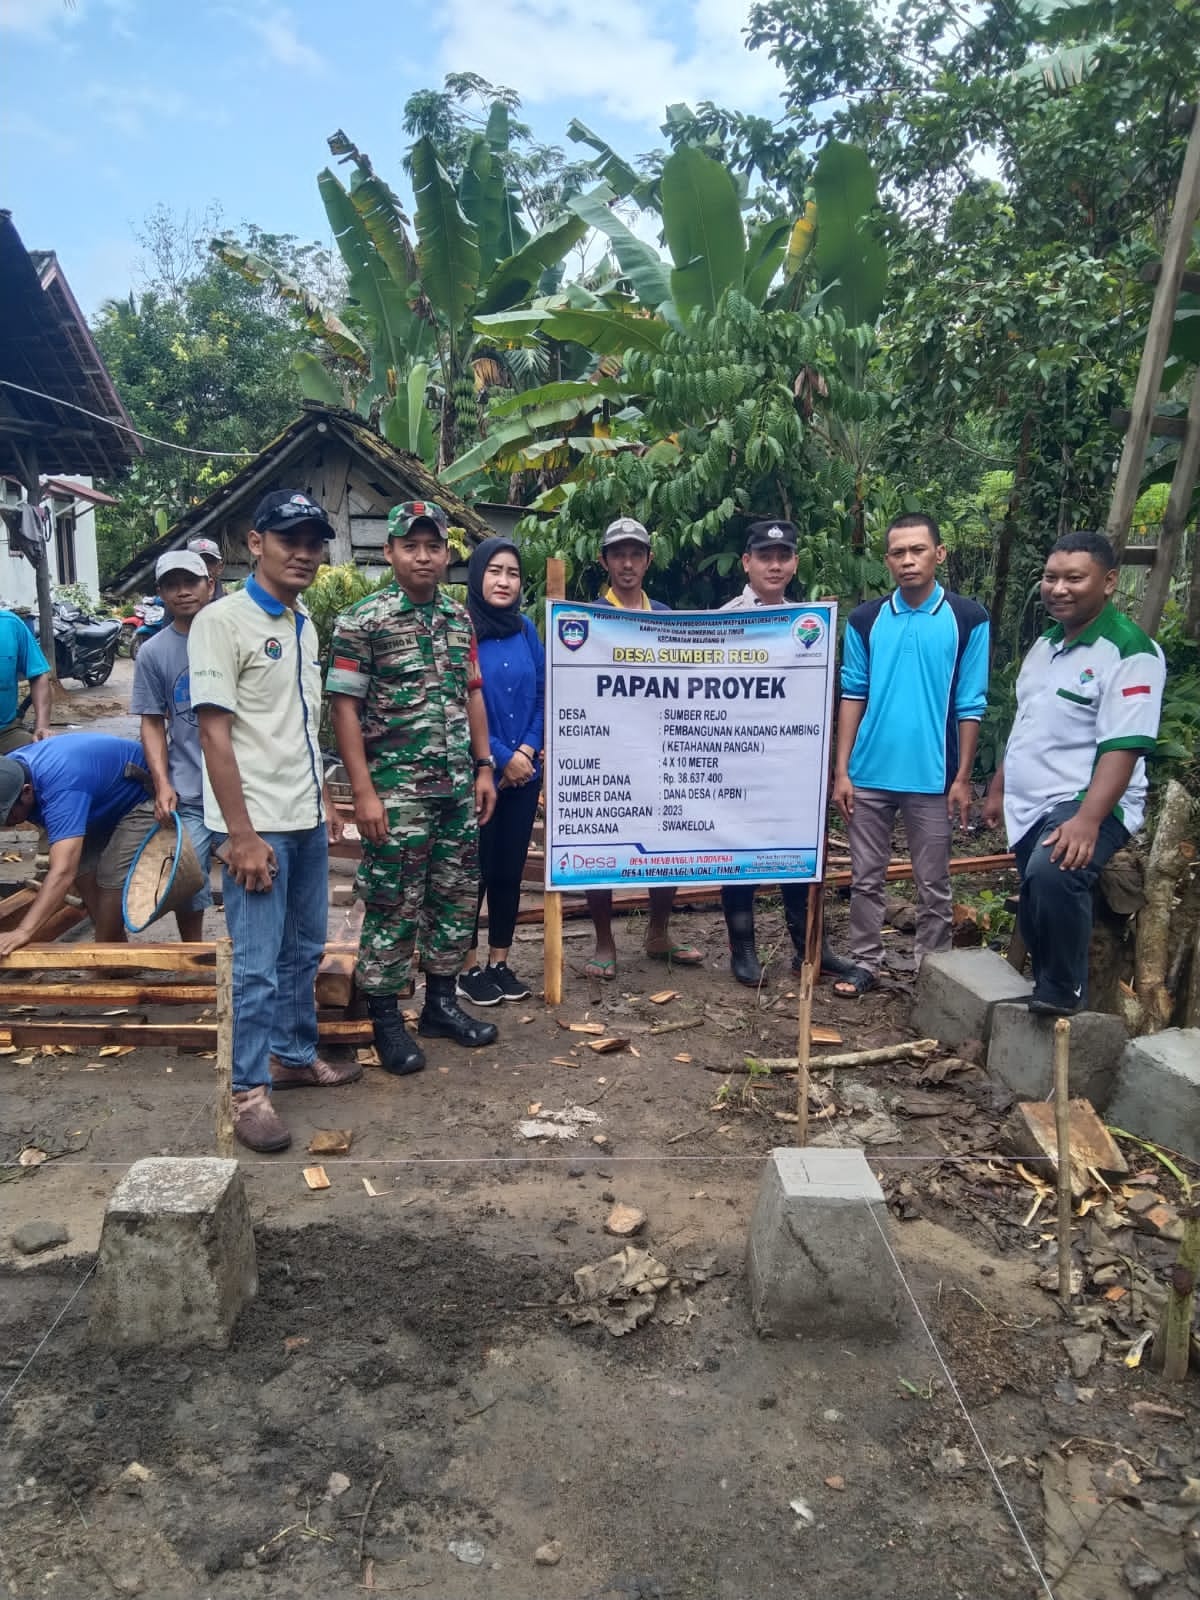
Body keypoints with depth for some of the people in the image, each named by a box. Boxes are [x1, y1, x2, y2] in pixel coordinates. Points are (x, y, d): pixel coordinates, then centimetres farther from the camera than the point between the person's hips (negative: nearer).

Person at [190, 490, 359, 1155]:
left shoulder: (305, 624, 12)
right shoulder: (222, 620, -11)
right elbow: (214, 732, -16)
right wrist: (241, 834, -19)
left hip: (305, 820, 8)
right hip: (255, 824, -8)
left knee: (304, 949, 17)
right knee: (258, 964, -1)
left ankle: (295, 1055, 32)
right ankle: (249, 1091, 12)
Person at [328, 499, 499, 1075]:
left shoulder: (460, 618, 10)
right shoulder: (362, 621, -8)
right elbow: (345, 707, -10)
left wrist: (483, 767, 11)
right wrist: (363, 791, -15)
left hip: (458, 788, 6)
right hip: (396, 790, -6)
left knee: (456, 897, 13)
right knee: (394, 905, 1)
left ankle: (441, 1002, 28)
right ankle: (386, 1020, 15)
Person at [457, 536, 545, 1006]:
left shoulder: (525, 630, 7)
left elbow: (541, 695, 9)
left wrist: (529, 748, -6)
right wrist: (501, 758, -12)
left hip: (523, 772, 5)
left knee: (510, 869, 11)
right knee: (474, 870, 4)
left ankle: (500, 963, 24)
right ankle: (468, 967, 17)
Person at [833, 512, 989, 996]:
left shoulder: (968, 619, -2)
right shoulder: (865, 619, 2)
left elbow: (970, 706, -1)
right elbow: (852, 697, 3)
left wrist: (962, 778, -4)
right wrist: (841, 771, -1)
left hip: (932, 777, -1)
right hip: (869, 774, 2)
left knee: (933, 884, 9)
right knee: (866, 878, 10)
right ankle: (865, 961, 23)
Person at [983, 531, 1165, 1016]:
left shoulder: (1129, 651, -14)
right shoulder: (1046, 644, 13)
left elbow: (1122, 747, -22)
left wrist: (1088, 820, -31)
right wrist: (999, 790, 22)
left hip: (1086, 805, -9)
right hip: (1032, 806, 9)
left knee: (1053, 874, -33)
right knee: (1033, 907, 14)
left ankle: (1064, 991, -14)